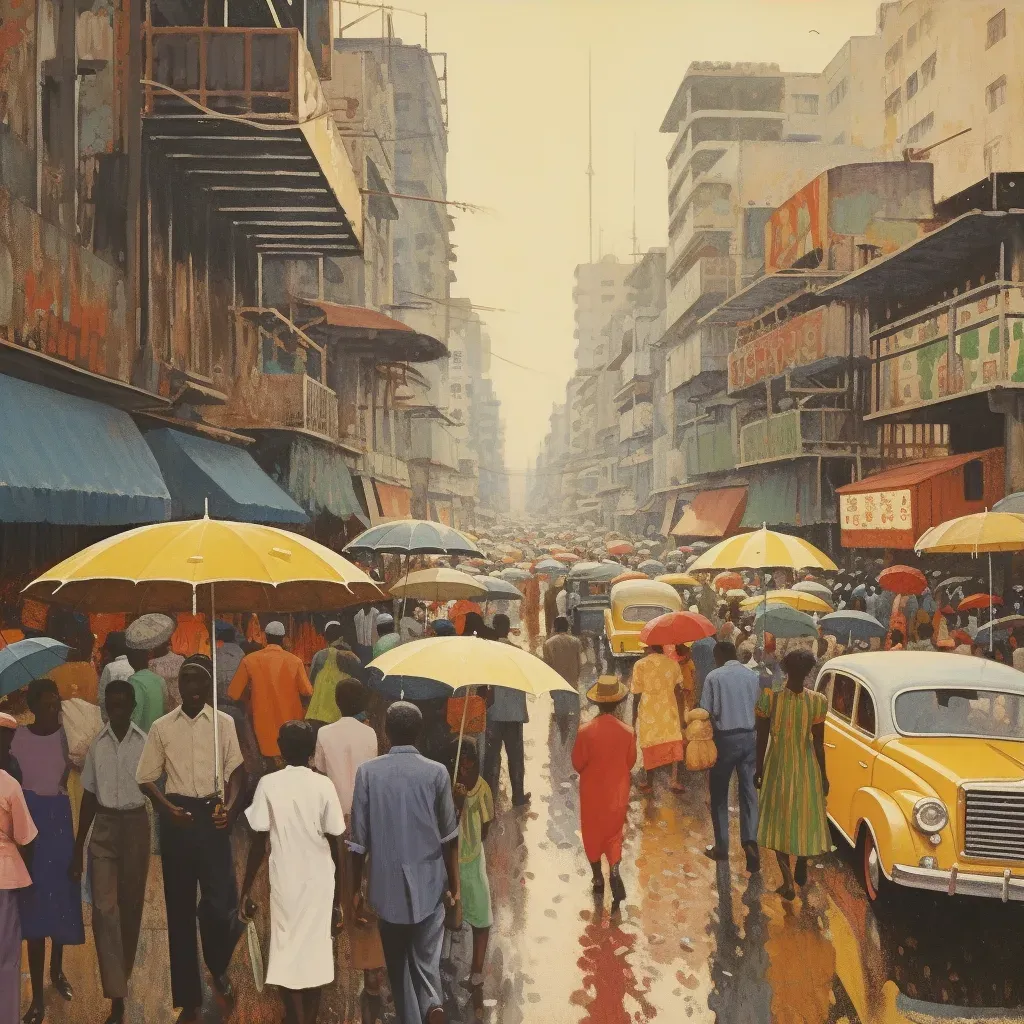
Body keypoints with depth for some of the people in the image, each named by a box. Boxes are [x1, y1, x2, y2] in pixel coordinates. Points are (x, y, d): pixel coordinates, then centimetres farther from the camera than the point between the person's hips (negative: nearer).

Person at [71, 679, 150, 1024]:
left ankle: (122, 978, 29)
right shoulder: (96, 745, 3)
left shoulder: (147, 743, -4)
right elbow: (89, 797, 8)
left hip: (136, 826, -1)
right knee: (104, 908, -9)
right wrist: (77, 848, 9)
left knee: (131, 906, 8)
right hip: (103, 828, 1)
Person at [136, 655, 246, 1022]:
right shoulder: (161, 727, 6)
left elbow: (236, 771, 0)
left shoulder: (223, 723, 3)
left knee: (218, 904, -11)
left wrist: (230, 807, -18)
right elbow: (146, 778, 8)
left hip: (212, 816, -2)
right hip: (178, 819, 2)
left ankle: (218, 969, 21)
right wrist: (168, 809, -9)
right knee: (179, 909, 7)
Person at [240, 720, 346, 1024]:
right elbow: (335, 846, -2)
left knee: (287, 955, 4)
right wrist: (338, 899, 5)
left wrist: (245, 889, 4)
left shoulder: (268, 784, -5)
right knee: (316, 954, 14)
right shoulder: (324, 785, -3)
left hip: (285, 882, -2)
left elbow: (259, 843, -6)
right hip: (320, 882, 2)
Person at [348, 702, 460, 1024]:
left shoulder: (367, 772, -4)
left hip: (388, 885, 0)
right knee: (426, 958, 11)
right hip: (429, 884, 0)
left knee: (398, 965, 13)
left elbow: (359, 838, -3)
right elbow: (449, 836, -1)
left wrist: (355, 889, 6)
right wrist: (454, 885, 9)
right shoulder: (436, 772, -4)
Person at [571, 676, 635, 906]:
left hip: (592, 792, -1)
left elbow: (577, 764, -10)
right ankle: (614, 870, -8)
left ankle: (598, 879, 28)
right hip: (617, 792, 1)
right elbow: (630, 763, -1)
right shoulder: (627, 732, -15)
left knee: (592, 834, 17)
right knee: (613, 834, 15)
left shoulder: (585, 732, -20)